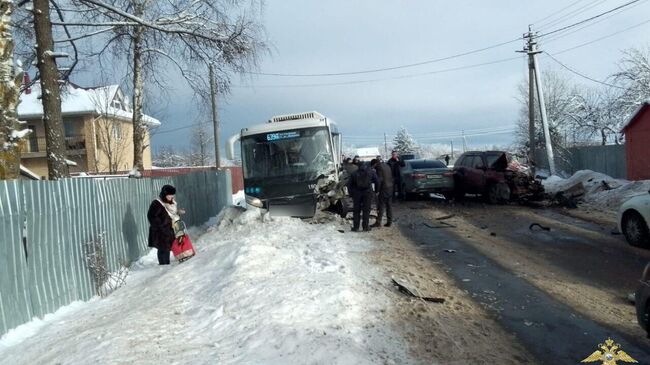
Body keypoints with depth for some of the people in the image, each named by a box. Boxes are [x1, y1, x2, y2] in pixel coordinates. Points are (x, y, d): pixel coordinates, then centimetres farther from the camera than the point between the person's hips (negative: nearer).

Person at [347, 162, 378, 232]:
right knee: (366, 210, 6)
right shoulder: (371, 171, 5)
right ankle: (365, 227, 8)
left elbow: (349, 184, 7)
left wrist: (351, 193, 12)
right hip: (367, 192, -1)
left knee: (356, 210, 9)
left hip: (357, 193, 1)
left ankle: (356, 227, 10)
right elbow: (377, 181, 2)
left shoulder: (354, 173, 9)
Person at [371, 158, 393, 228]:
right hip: (390, 188, 8)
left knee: (381, 206, -5)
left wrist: (377, 190, -15)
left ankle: (378, 222, -5)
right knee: (389, 205, 10)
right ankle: (389, 222, 12)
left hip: (383, 188, -8)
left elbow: (379, 180, -17)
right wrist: (391, 186, 18)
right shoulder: (387, 166, 15)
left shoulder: (379, 167, -10)